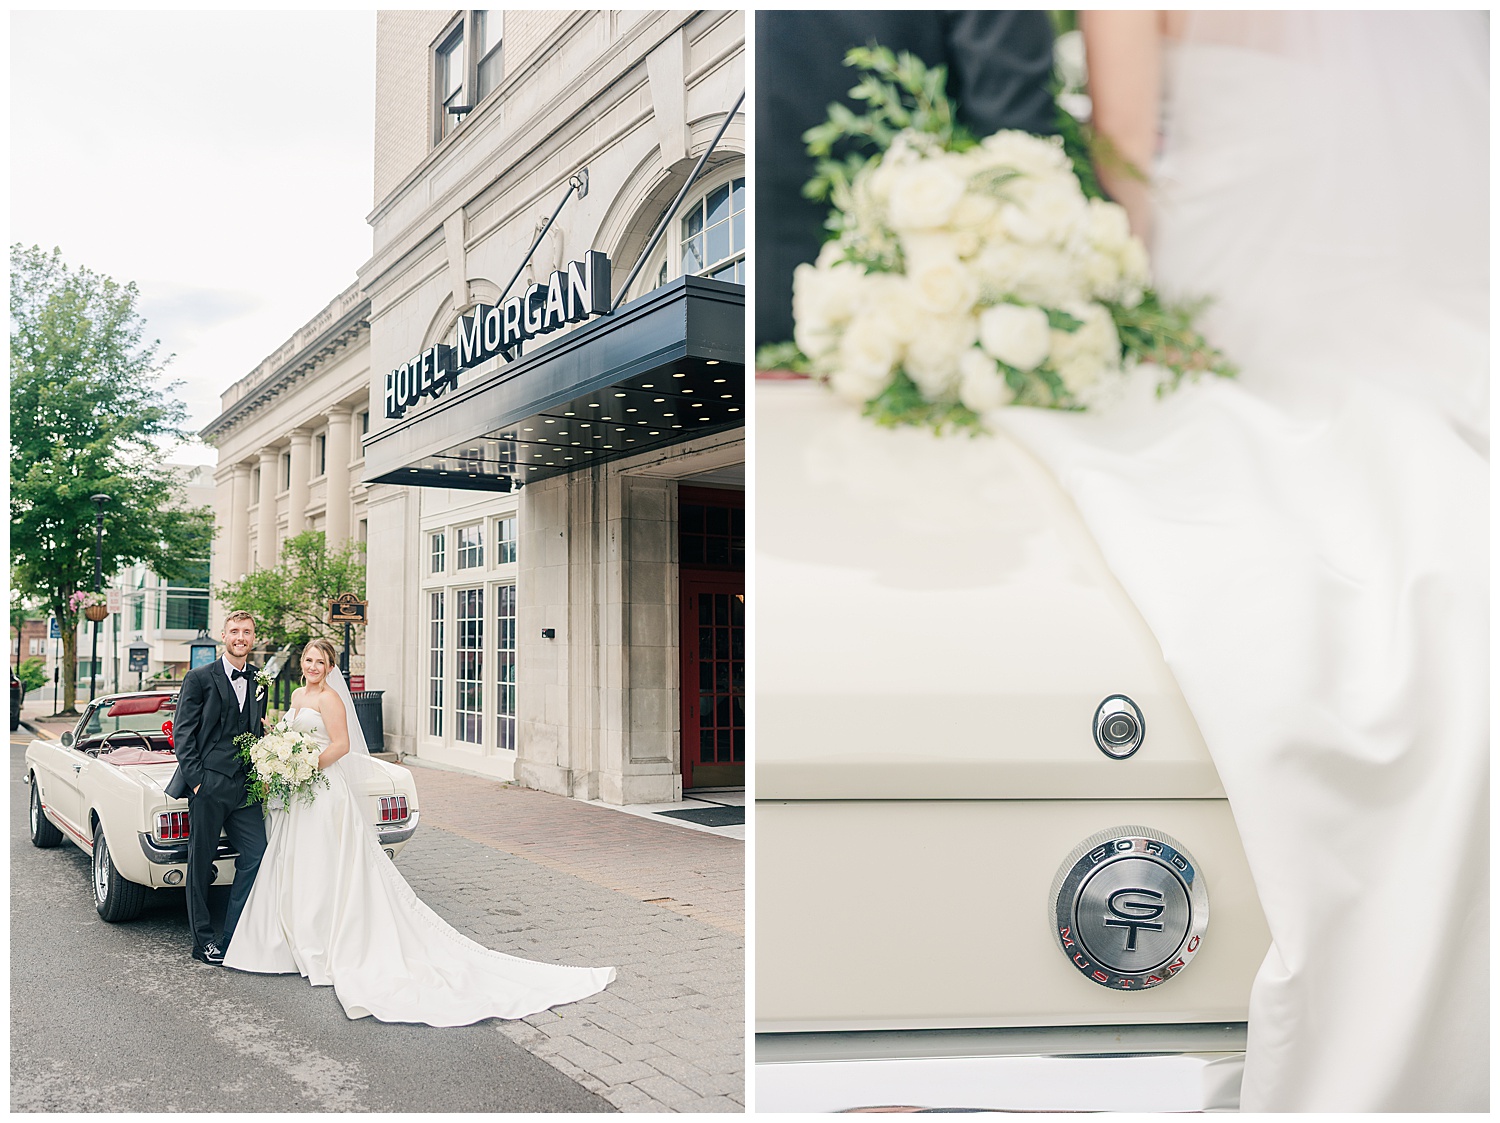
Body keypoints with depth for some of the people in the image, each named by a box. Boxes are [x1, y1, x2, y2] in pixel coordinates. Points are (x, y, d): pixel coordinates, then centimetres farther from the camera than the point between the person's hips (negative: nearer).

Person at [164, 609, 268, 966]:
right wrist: (196, 779, -11)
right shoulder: (199, 678, -1)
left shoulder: (259, 681, 13)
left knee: (257, 854, -2)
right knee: (201, 862, 4)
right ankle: (203, 940, 15)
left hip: (244, 787, 5)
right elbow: (182, 733, -4)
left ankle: (232, 936, 10)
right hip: (208, 785, -4)